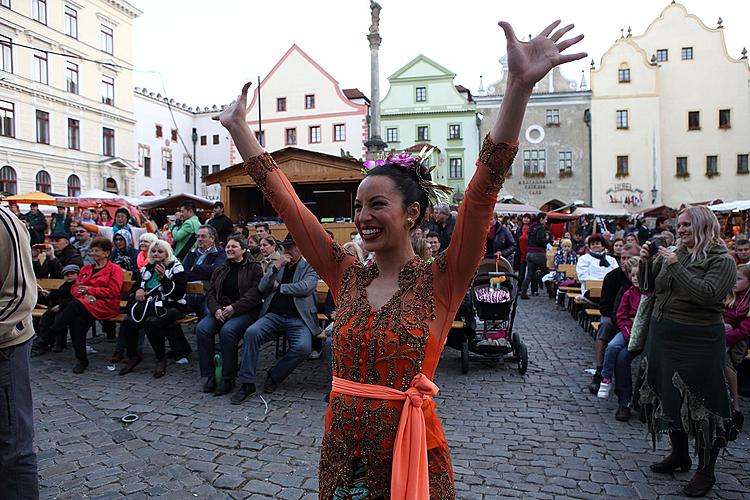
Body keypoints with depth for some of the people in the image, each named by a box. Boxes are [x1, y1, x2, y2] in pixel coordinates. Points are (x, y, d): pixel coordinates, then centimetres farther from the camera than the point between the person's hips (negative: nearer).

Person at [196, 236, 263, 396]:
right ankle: (210, 375, -14)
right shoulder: (220, 270, 21)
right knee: (202, 328, -23)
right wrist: (216, 309, -8)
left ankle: (228, 379, -20)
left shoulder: (254, 268, 4)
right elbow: (210, 292, 13)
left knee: (227, 330, -33)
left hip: (245, 311, -5)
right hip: (220, 309, 5)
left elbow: (255, 293, -9)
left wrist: (234, 308, -19)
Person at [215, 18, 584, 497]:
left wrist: (519, 85, -34)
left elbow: (483, 192, -26)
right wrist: (237, 125, 2)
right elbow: (284, 198, -1)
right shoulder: (348, 276, -2)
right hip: (343, 448, 4)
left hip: (410, 455, -4)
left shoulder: (441, 282, -13)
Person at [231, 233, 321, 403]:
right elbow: (261, 288, 8)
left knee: (303, 347, -29)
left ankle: (275, 375, -4)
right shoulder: (276, 266, 21)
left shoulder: (310, 268, 9)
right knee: (251, 332, -25)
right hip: (274, 315, 3)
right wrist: (277, 266, -3)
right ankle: (247, 383, -16)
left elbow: (305, 287, -11)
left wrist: (278, 286, 0)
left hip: (298, 318, -3)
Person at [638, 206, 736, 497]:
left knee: (700, 404, 2)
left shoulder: (721, 260, -9)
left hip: (697, 342, -6)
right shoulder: (672, 254, 7)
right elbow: (648, 288, 12)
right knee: (668, 396, 16)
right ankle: (679, 454, 36)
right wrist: (646, 263, -4)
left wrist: (676, 267, -24)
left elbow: (707, 295, -24)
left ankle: (706, 471, 18)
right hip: (662, 336, 7)